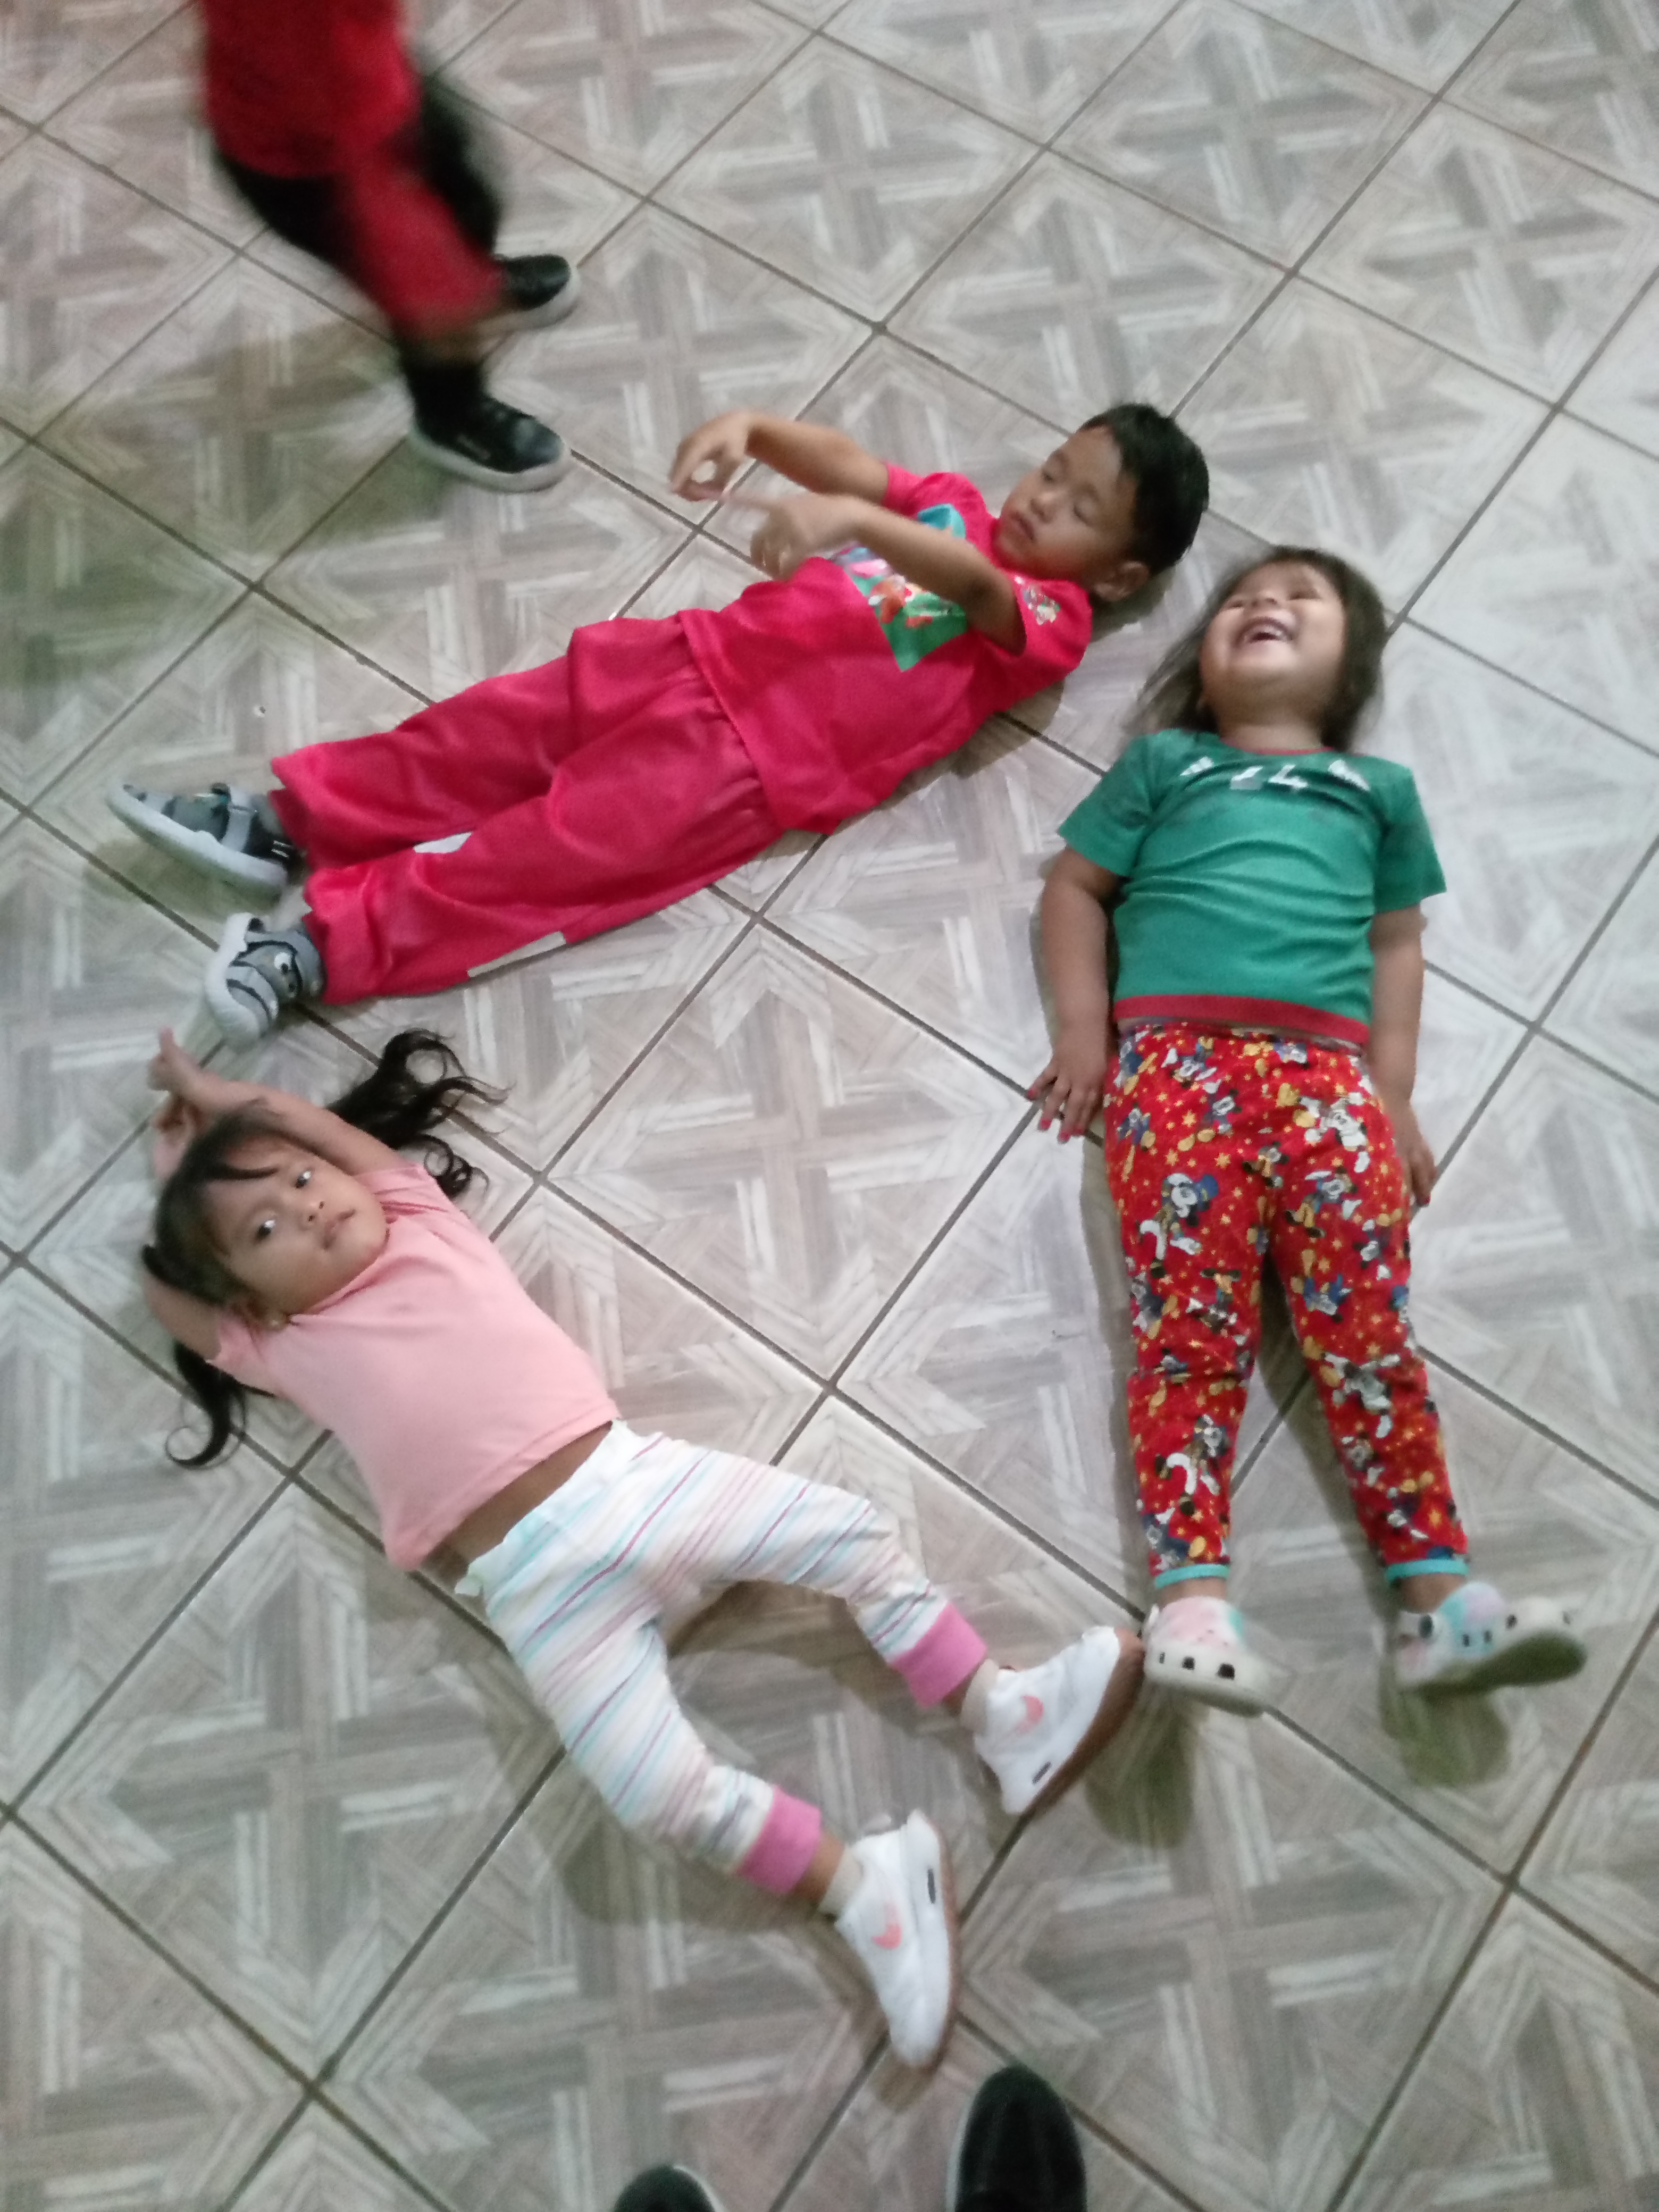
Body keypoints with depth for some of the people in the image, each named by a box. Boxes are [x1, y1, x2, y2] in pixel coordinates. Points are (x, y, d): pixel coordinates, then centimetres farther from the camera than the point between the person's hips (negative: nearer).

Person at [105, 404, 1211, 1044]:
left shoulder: (1051, 618, -4)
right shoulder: (958, 507, 19)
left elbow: (971, 584, -26)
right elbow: (848, 462, 8)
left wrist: (850, 520, -43)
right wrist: (750, 426, -13)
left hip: (763, 756, -6)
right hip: (707, 655, 7)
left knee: (552, 850, -14)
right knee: (510, 725, -2)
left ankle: (329, 948, -14)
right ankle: (287, 821, 5)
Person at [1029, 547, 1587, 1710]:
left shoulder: (1380, 788, 29)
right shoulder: (1165, 760, 25)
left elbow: (1396, 941, 23)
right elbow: (1076, 887, 20)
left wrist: (1394, 1092, 11)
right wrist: (1085, 1032, 6)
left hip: (1329, 1069, 2)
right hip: (1178, 1054, -1)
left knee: (1369, 1329, -11)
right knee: (1193, 1329, -14)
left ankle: (1441, 1595, -11)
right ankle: (1191, 1602, -20)